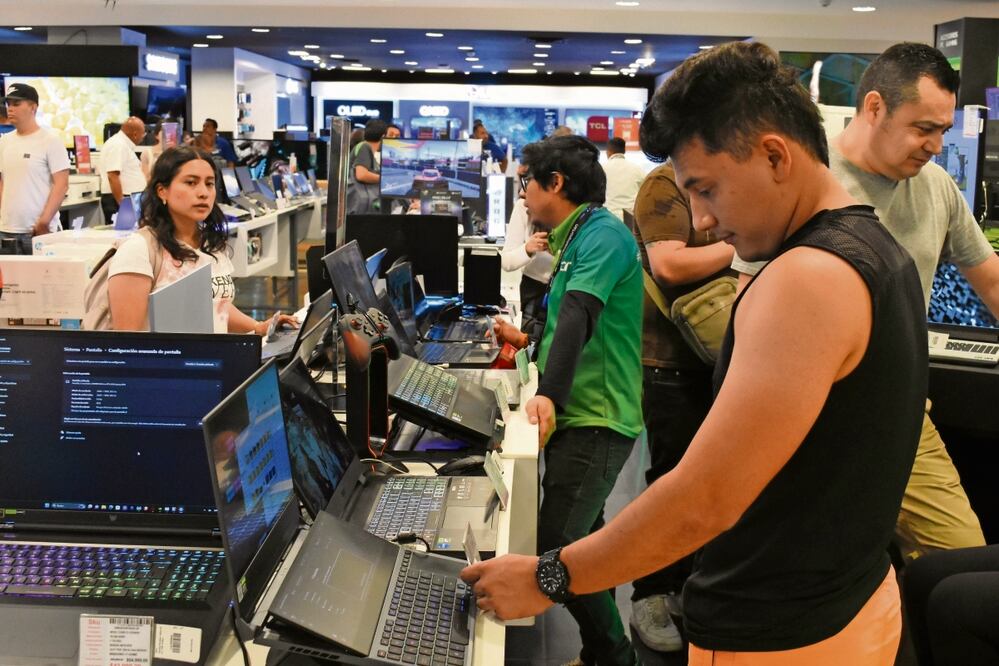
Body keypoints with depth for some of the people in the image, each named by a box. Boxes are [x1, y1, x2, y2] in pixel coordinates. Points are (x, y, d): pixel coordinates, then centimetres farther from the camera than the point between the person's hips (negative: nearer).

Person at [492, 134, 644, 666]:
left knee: (556, 550, -12)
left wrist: (548, 395, -41)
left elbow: (579, 316, -30)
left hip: (596, 421, -10)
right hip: (579, 414, 10)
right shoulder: (577, 238, 16)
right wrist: (529, 340, 31)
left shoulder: (602, 234, -14)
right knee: (581, 543, 16)